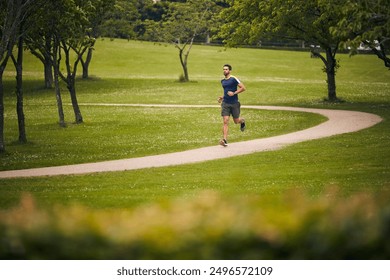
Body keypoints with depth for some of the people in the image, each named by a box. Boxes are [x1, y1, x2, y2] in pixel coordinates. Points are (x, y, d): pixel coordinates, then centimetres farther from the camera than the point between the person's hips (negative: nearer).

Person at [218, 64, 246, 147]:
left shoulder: (234, 79, -10)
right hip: (225, 103, 4)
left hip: (234, 103, -4)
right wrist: (222, 97, 13)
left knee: (236, 121, 10)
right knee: (225, 122, -9)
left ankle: (242, 121, 47)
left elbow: (243, 88, -12)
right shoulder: (223, 81, 11)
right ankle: (225, 140, -15)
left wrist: (234, 93, -20)